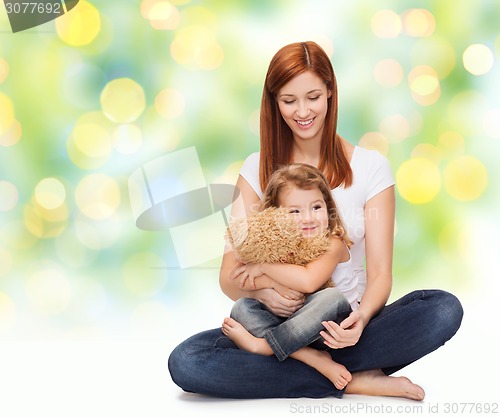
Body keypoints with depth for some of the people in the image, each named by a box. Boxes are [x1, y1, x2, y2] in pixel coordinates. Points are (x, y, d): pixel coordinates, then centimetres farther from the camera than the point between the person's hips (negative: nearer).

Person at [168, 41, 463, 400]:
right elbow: (230, 276, 1)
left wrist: (360, 319, -27)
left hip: (345, 326, -1)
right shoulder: (258, 169, 4)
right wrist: (260, 291, -24)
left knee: (445, 309, -27)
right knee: (185, 362, -27)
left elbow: (380, 273, -4)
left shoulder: (370, 167, 1)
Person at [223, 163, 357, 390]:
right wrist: (274, 283, -29)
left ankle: (260, 345, -26)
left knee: (333, 298, -35)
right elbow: (239, 279, -12)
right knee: (241, 307, -16)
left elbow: (308, 282, -31)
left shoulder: (333, 244, -13)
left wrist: (264, 265, -22)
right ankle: (313, 359, -31)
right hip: (292, 325, 4)